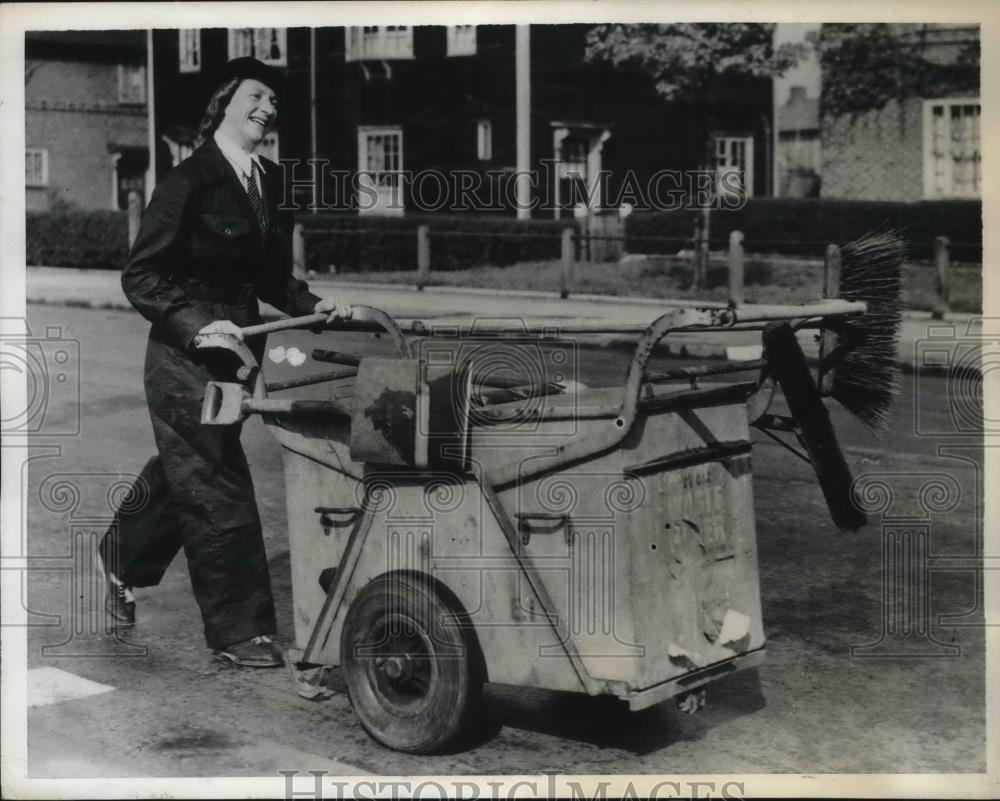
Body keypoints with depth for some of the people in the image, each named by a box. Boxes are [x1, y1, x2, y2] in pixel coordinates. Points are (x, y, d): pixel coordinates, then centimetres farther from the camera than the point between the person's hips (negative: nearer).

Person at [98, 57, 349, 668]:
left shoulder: (272, 182, 7)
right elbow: (141, 277, -14)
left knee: (182, 469, 22)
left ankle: (122, 561, 46)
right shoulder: (190, 180, -14)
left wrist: (313, 306, 1)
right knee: (218, 491, -3)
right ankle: (238, 628, 7)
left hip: (237, 348, 7)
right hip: (185, 359, -7)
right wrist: (197, 325, -25)